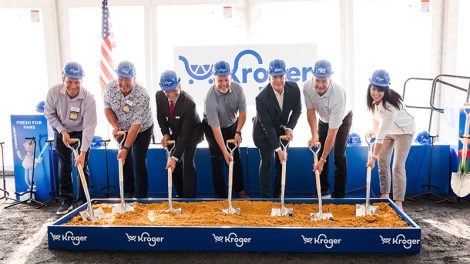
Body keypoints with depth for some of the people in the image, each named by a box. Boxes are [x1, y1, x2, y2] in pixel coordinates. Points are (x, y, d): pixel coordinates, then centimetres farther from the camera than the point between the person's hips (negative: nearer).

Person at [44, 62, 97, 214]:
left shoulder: (88, 98, -30)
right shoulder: (54, 92, -23)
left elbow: (89, 127, -28)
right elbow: (49, 114, -7)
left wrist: (83, 152, -31)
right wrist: (62, 131, -18)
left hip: (81, 133, -2)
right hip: (61, 132, 2)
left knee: (82, 167, -1)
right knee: (64, 167, 6)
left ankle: (82, 202, 13)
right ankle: (66, 201, 18)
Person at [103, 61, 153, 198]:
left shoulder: (142, 95, -33)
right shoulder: (111, 87, -19)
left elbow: (136, 124, -33)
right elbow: (107, 108, -4)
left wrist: (125, 148, -35)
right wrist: (115, 126, -21)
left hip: (142, 130, -4)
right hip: (122, 129, 4)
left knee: (139, 161, -8)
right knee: (124, 161, 8)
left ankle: (140, 197, 5)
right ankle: (127, 194, 23)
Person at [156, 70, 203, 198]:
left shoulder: (189, 103, -37)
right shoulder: (159, 96, -20)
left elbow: (185, 134, -35)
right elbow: (160, 116, 1)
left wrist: (175, 157, -37)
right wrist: (165, 134, -14)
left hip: (191, 132, -5)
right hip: (175, 132, 5)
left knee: (188, 163, -12)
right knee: (176, 163, 8)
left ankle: (189, 197, -1)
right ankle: (180, 194, 25)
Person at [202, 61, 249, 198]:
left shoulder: (237, 89, -22)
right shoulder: (210, 98, -33)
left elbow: (242, 112, -8)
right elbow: (215, 127, -33)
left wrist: (238, 132, -16)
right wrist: (224, 151, -34)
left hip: (232, 125, 4)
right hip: (212, 128, -3)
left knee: (236, 157, 5)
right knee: (217, 160, -7)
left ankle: (239, 189, 21)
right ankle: (220, 195, 5)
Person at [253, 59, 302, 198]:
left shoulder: (294, 89, -20)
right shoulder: (261, 98, -33)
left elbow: (297, 110, -2)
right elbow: (267, 126, -28)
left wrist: (290, 128, -16)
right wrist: (278, 149, -28)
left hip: (282, 129, 4)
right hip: (264, 132, -4)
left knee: (282, 161, 8)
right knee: (267, 162, -2)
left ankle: (277, 194, 24)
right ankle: (265, 196, 14)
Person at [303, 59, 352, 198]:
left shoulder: (338, 94, -42)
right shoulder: (307, 87, -28)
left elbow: (332, 131, -39)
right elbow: (311, 110, -12)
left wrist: (322, 160, -36)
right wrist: (314, 135, -23)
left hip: (342, 119, -4)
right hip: (324, 119, 4)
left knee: (339, 156, -10)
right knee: (320, 153, -1)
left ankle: (339, 195, 2)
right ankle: (324, 192, 11)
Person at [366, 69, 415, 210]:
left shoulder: (391, 104, -38)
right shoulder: (374, 99, -16)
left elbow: (382, 134, -37)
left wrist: (374, 157, -34)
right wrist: (374, 130, 1)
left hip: (404, 130, -7)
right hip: (388, 129, 7)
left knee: (398, 166, -12)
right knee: (383, 161, 6)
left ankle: (398, 203, -6)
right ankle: (384, 195, 19)